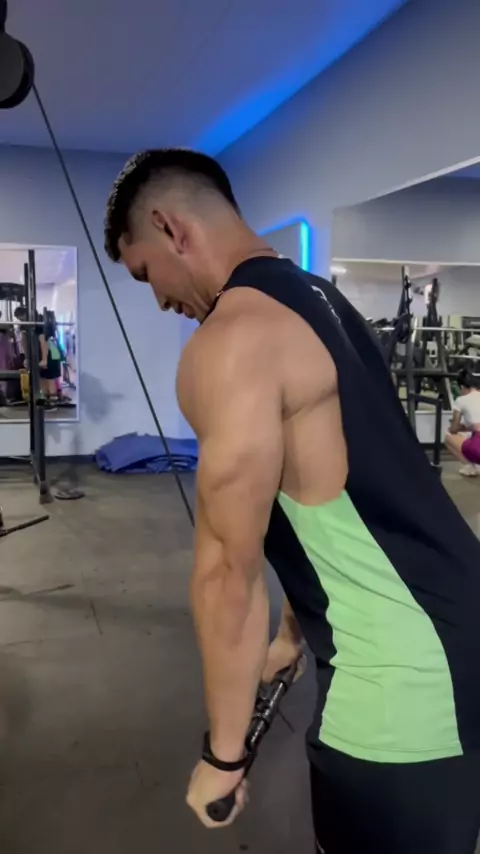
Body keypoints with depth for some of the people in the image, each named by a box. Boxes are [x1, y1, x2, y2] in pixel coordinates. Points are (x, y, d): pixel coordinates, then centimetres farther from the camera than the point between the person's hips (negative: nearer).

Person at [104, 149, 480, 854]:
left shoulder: (232, 339, -20)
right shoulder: (317, 300, 11)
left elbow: (229, 566, -18)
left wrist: (222, 753, -5)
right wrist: (295, 630, 25)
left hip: (403, 677, -9)